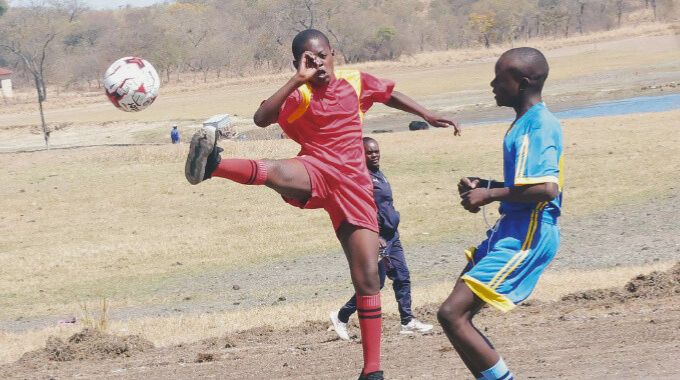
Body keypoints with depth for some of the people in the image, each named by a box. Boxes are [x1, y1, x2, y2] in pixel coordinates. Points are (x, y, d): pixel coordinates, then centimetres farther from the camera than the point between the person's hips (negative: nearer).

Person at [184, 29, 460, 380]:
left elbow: (390, 94, 31)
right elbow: (261, 119, -23)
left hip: (353, 185, 3)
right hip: (316, 173, -3)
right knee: (277, 172, -41)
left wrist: (428, 116, 32)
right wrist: (298, 79, -25)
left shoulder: (355, 82, 10)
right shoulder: (298, 97, -3)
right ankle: (212, 164, -67)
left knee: (367, 278, -2)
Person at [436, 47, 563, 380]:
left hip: (527, 239, -11)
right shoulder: (526, 122, 16)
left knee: (452, 314, -16)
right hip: (511, 231, 11)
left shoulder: (539, 125, -16)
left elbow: (547, 188, -27)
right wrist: (483, 185, 11)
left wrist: (490, 195, -17)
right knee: (458, 314, 13)